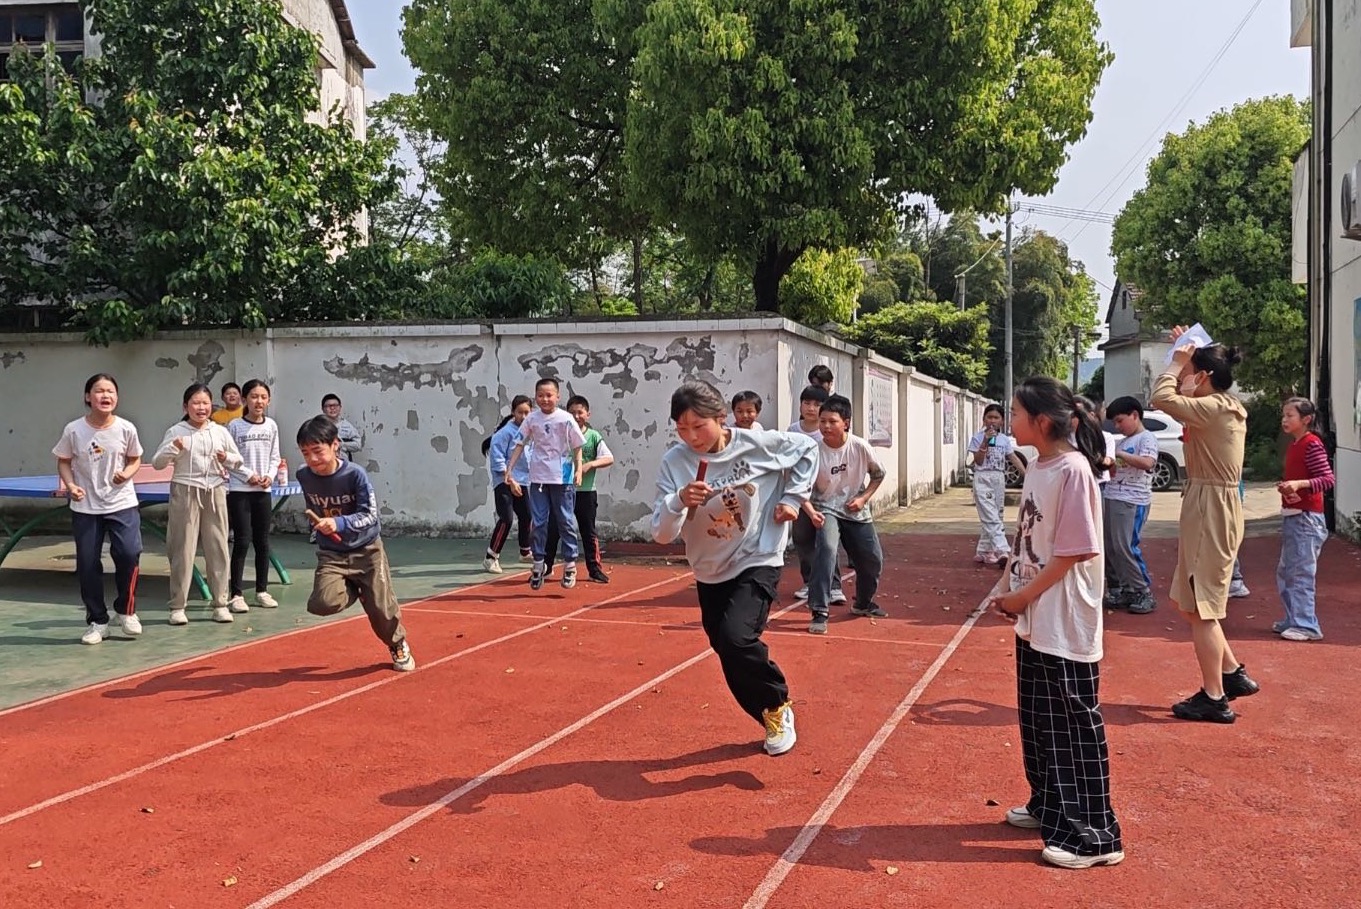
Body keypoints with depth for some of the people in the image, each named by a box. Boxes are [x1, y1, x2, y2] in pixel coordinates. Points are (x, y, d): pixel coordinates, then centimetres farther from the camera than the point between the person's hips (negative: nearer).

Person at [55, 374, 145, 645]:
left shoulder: (126, 429, -5)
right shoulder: (73, 430, -6)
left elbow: (135, 460, 8)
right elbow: (63, 462, 6)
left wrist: (127, 473, -13)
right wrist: (70, 485, -12)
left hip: (122, 503, -1)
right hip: (85, 507, 1)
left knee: (129, 553, -16)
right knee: (87, 564, 4)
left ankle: (126, 610, 9)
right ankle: (97, 621, 20)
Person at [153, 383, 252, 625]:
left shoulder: (220, 432, 7)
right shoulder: (176, 432, -1)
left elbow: (237, 460, 15)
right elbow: (156, 463, -1)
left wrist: (227, 458, -6)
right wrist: (173, 449, -17)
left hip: (215, 492, 3)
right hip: (186, 493, -3)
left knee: (218, 549, 5)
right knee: (183, 549, 0)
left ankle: (220, 603, 14)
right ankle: (177, 606, 9)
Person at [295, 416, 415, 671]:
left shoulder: (355, 474, -20)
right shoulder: (303, 476, -8)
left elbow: (370, 515, -24)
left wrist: (339, 523, -38)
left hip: (366, 550, -2)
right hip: (331, 554, 3)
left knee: (381, 610, -1)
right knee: (322, 603, -23)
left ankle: (398, 646, 32)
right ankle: (355, 590, 12)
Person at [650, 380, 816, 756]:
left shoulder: (757, 445, -16)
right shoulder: (674, 463, -13)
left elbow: (807, 449, 4)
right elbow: (661, 533, -16)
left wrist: (793, 498, -4)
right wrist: (680, 501, -35)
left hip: (758, 562, -3)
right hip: (710, 573, 4)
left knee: (735, 638, -24)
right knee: (731, 658, 7)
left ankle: (778, 704, 3)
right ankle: (772, 720, 33)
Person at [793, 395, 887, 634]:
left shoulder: (860, 447, -13)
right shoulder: (815, 451, -17)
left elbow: (878, 474, 4)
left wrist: (863, 498, -7)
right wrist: (811, 512, -31)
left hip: (856, 512, 3)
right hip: (826, 509, -3)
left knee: (873, 560, 9)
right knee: (826, 548, -30)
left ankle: (864, 603, 39)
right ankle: (819, 613, -26)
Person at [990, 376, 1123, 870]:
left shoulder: (1073, 470, -18)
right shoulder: (1037, 466, 9)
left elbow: (1073, 552, -19)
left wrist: (1023, 597, -13)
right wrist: (1007, 587, 5)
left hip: (1064, 625, -9)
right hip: (1032, 620, 9)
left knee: (1074, 728, 1)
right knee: (1037, 721, 19)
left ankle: (1094, 836, 12)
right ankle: (1049, 807, 36)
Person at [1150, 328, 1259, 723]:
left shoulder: (1215, 408, -17)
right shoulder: (1227, 407, 12)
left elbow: (1162, 397, -24)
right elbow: (1182, 399, 27)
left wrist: (1177, 362, -9)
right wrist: (1185, 357, 19)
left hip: (1210, 510, -10)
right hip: (1212, 507, 10)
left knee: (1199, 607, -2)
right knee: (1190, 602, 18)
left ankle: (1214, 699, 5)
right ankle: (1233, 674, 24)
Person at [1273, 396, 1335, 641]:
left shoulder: (1312, 444, -12)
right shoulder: (1293, 446, 16)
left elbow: (1328, 479, -19)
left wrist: (1299, 484, -32)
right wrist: (1284, 488, 4)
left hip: (1306, 517, -10)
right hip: (1291, 517, 10)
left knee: (1300, 572, -8)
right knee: (1285, 572, 14)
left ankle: (1306, 625, -4)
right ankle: (1293, 619, 23)